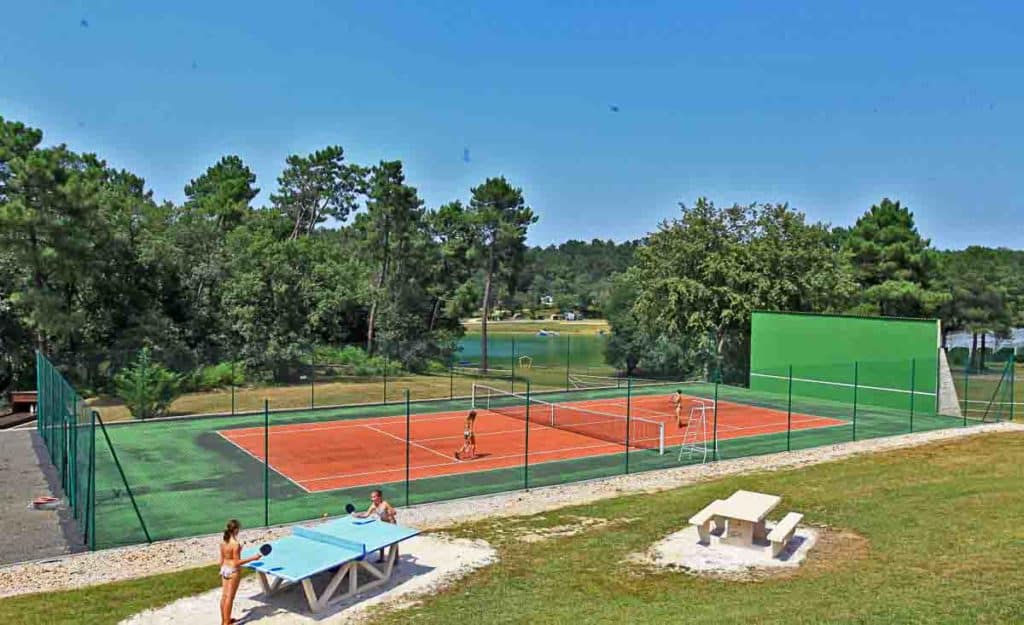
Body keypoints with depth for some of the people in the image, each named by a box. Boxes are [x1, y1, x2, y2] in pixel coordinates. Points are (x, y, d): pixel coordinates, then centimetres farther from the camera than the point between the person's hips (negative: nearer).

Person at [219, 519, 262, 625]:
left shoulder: (223, 542, -2)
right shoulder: (236, 544, -25)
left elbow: (222, 559, 8)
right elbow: (237, 562, -22)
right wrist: (253, 558, -20)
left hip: (224, 569, 7)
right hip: (233, 571, -7)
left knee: (224, 596, 17)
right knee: (229, 597, 5)